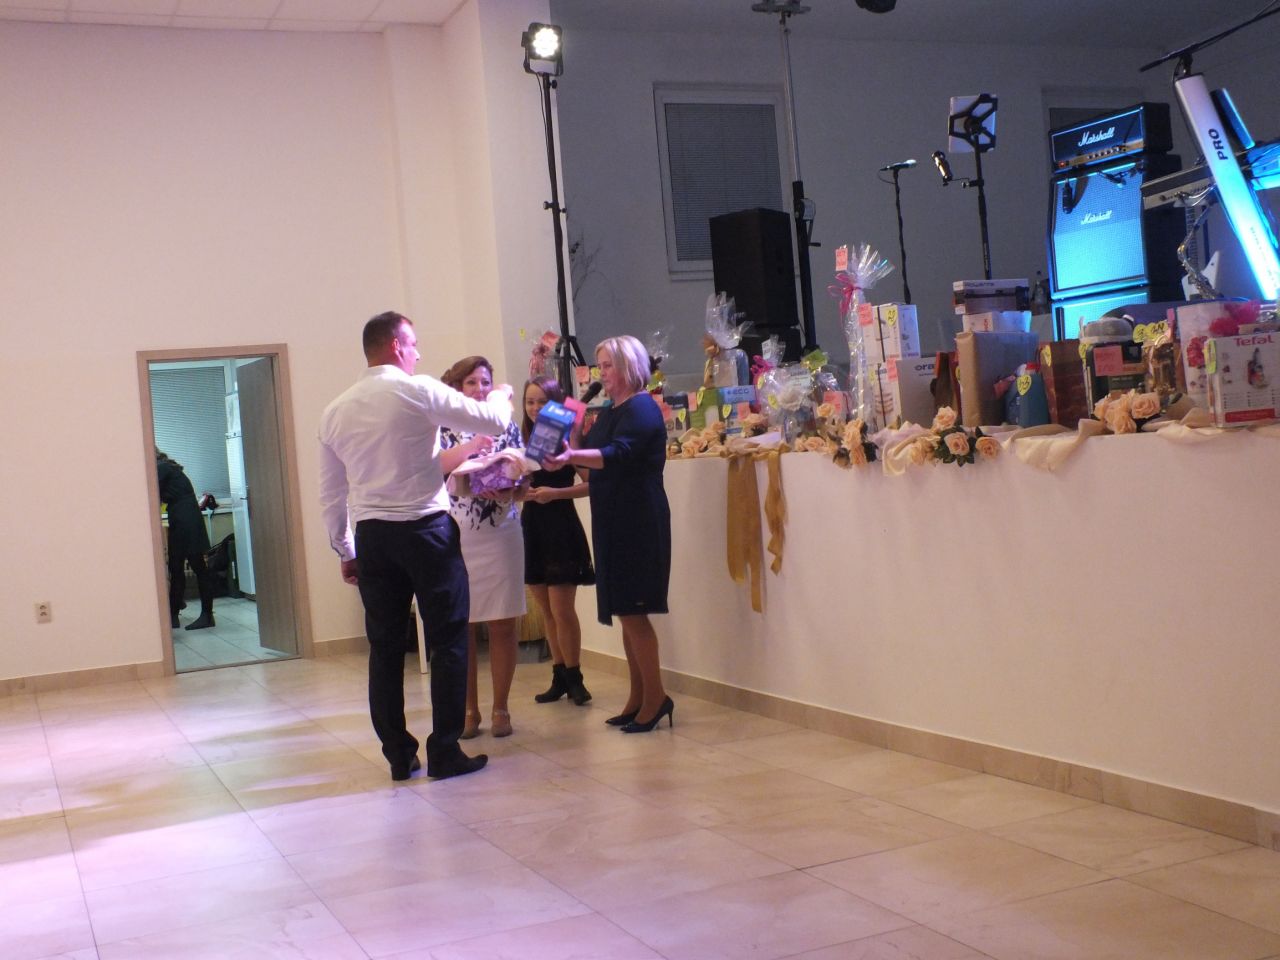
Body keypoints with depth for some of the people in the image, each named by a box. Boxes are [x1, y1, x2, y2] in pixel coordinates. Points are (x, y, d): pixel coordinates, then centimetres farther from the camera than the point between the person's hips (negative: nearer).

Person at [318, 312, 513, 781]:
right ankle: (444, 752, 4)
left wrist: (345, 551, 21)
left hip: (372, 537, 5)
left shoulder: (335, 411, 10)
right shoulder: (418, 391, -7)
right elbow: (493, 421, -4)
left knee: (385, 647, 10)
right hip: (426, 530, -5)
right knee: (447, 641, 3)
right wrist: (500, 395, 18)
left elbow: (330, 493, 13)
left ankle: (398, 755, 15)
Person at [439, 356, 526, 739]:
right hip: (455, 536, -1)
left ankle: (500, 707, 13)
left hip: (501, 534, 1)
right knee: (460, 626, 2)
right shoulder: (444, 428, 6)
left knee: (503, 624, 2)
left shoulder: (507, 427, 10)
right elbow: (434, 464, -13)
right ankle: (469, 708, 14)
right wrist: (473, 445, -26)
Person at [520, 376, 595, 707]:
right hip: (531, 527, 6)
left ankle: (574, 678, 9)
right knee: (546, 611, 11)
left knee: (562, 610, -5)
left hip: (560, 526, -6)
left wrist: (556, 493, -21)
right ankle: (559, 677, 21)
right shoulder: (525, 441, 9)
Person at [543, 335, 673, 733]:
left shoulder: (641, 408, -11)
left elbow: (618, 453, -28)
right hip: (614, 521, 9)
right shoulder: (610, 412, 17)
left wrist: (572, 457, -44)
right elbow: (597, 464, 20)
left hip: (639, 521, -9)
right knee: (626, 611, 9)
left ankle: (655, 697, -4)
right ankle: (638, 698, 15)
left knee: (632, 610, -10)